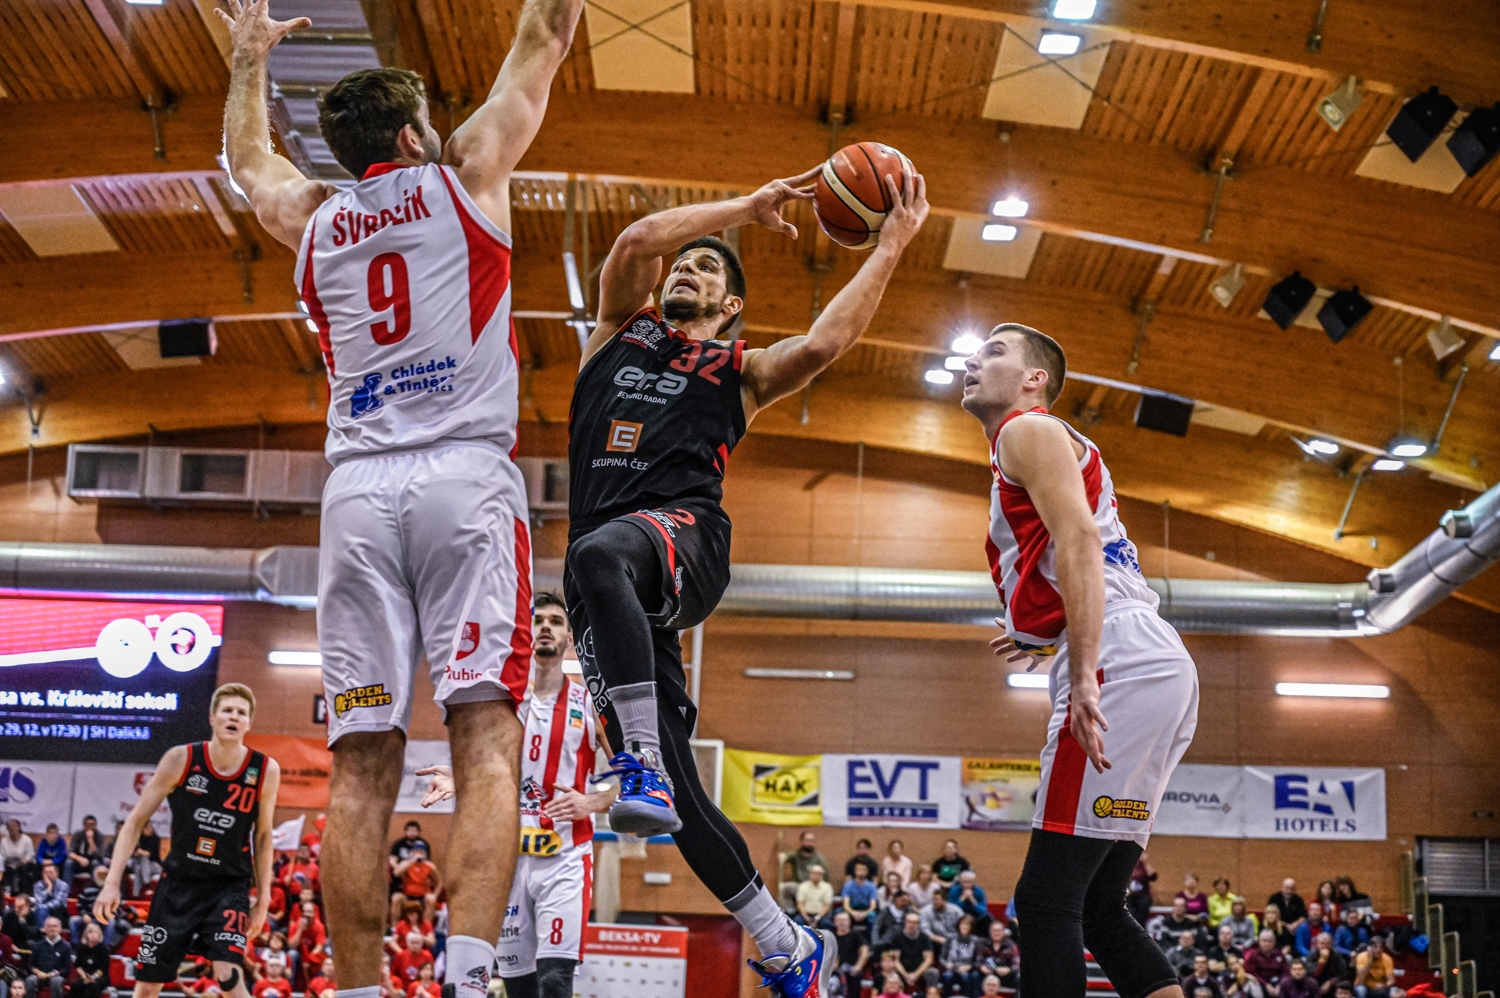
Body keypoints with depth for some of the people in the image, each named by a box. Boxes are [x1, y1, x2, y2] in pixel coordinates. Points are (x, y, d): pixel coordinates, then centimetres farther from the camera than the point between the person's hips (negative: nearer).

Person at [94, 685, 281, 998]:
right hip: (178, 881, 1)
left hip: (230, 886, -1)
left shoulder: (266, 771, -9)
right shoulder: (181, 759, -11)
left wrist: (262, 900, 4)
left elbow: (263, 836, 5)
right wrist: (112, 883, -13)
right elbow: (136, 821, -5)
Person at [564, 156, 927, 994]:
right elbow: (638, 240, 11)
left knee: (602, 555, -43)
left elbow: (825, 342, -1)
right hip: (615, 582, 4)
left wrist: (891, 246, 2)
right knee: (674, 795, -2)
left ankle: (644, 764, -48)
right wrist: (751, 205, 15)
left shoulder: (740, 369, 20)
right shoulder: (619, 331, 28)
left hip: (683, 533, -4)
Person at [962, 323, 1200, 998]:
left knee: (1047, 899, -12)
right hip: (1158, 668, 10)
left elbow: (1078, 543, -14)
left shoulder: (1029, 431, 3)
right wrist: (1044, 638, 40)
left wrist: (1085, 676, -23)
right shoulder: (1061, 449, 32)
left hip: (1122, 665, -10)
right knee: (1096, 906, 10)